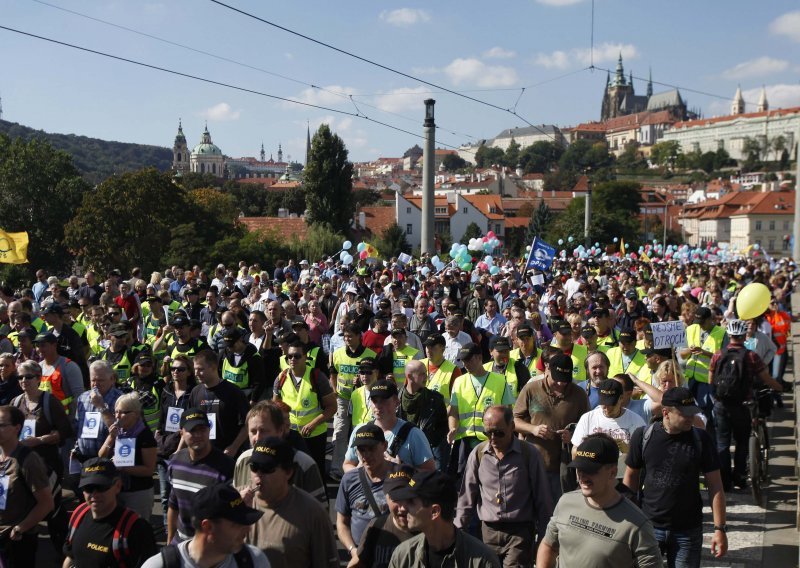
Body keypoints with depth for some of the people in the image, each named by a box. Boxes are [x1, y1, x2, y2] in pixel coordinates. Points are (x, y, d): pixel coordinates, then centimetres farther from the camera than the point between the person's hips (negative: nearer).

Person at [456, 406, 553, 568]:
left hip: (520, 531, -3)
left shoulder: (529, 454, -5)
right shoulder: (478, 454, 2)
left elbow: (542, 499, 0)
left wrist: (544, 538, 1)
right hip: (488, 531, 3)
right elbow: (467, 498, 8)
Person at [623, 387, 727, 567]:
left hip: (688, 531, 0)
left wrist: (719, 528, -8)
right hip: (648, 526, 0)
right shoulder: (643, 436, -7)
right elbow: (631, 477, 3)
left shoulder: (701, 439, -7)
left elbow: (715, 485, -4)